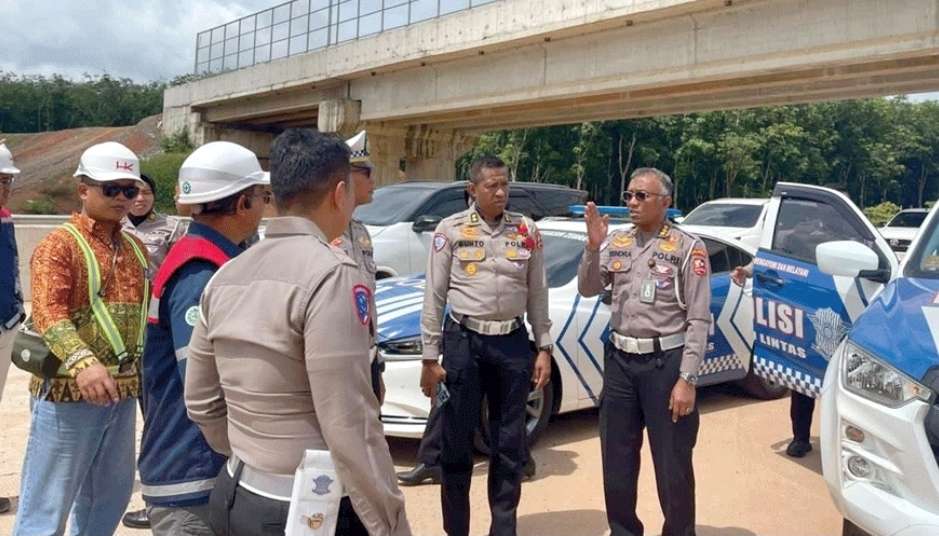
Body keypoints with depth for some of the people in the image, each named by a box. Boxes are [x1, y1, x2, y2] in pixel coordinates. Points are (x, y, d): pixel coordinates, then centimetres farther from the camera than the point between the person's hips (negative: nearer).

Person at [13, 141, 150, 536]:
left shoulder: (135, 249, 12)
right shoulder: (60, 244, -8)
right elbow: (49, 313, -22)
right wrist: (81, 361, -38)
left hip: (123, 392, 7)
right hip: (68, 390, -6)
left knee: (110, 494, 19)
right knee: (48, 503, 2)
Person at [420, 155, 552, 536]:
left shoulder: (527, 231, 5)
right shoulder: (450, 230, -2)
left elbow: (537, 294, 9)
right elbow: (434, 296, -1)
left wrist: (544, 348, 4)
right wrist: (430, 357, -3)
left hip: (513, 342, 2)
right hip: (464, 340, -2)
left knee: (509, 445, 12)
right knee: (456, 442, 6)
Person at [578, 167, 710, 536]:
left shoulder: (687, 248, -6)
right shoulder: (616, 242, 8)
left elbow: (699, 319, -9)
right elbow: (588, 290, 3)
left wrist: (687, 379, -14)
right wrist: (593, 247, -13)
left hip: (665, 362, -4)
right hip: (620, 360, 5)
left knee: (672, 463, 6)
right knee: (616, 459, 13)